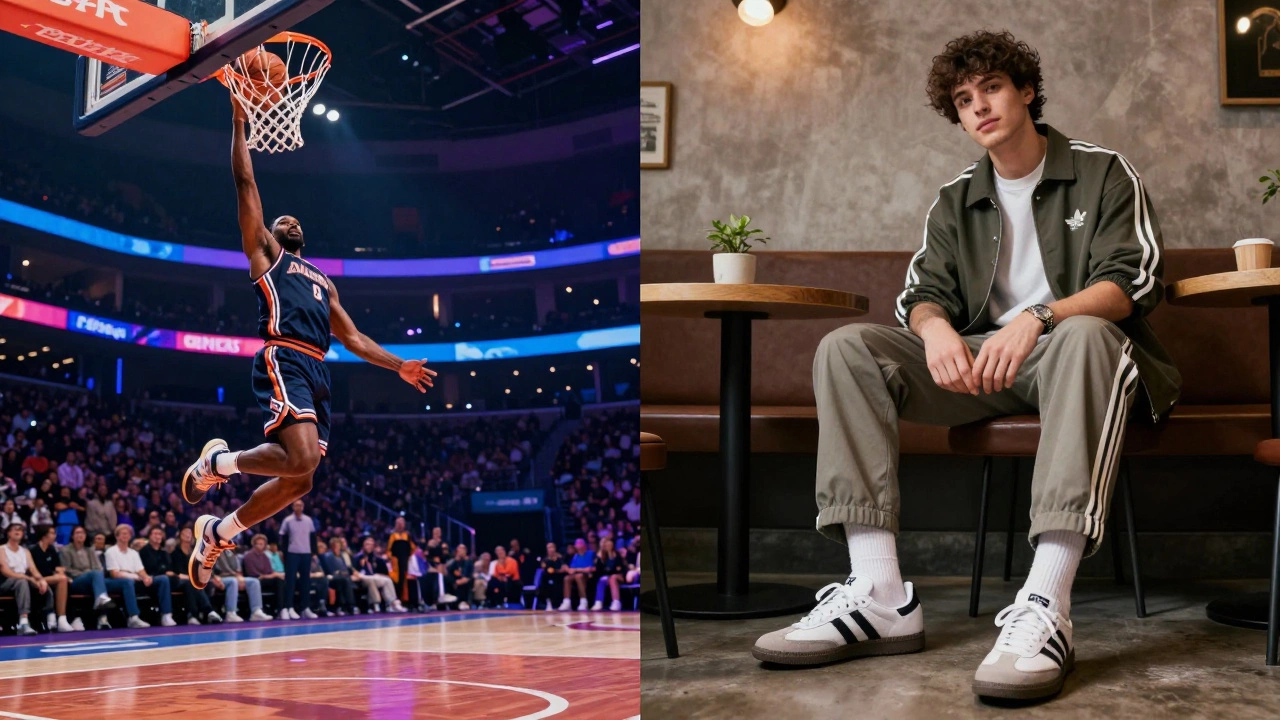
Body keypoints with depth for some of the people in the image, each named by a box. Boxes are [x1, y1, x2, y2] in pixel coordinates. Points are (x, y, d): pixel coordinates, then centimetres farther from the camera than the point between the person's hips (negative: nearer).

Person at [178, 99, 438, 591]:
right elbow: (245, 183, 11)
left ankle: (217, 533, 20)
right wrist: (240, 120, 9)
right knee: (300, 460, -27)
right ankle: (218, 462, -2)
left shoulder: (323, 282, 33)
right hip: (284, 363, -7)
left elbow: (351, 337, 29)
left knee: (297, 481, 3)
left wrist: (399, 365, 20)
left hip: (317, 373, 7)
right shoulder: (264, 253, 17)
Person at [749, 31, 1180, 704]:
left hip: (1064, 352, -4)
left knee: (1086, 334, -41)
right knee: (845, 349, -19)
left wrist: (1038, 317, -28)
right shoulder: (956, 200, 18)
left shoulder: (1102, 173, 5)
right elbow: (922, 293, 7)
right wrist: (936, 326, -19)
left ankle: (1045, 609, -51)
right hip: (981, 364, 4)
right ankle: (881, 598, -32)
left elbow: (1133, 281, -9)